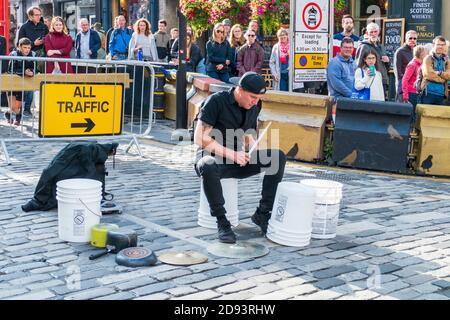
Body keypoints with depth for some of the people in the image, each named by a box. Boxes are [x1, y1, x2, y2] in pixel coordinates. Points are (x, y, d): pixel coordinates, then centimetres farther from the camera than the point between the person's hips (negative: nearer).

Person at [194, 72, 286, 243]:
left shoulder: (253, 107, 7)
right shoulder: (216, 101, -12)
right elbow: (200, 138, -17)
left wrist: (254, 150, -5)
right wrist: (231, 154, -22)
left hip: (238, 161, 6)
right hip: (212, 156, -5)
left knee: (278, 157, -17)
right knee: (208, 167, -43)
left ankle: (263, 213, -12)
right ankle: (222, 222, -27)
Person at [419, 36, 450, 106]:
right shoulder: (428, 58, -1)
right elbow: (428, 74, -13)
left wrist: (439, 73, -14)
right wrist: (443, 78, -3)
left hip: (441, 94, 5)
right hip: (428, 93, -5)